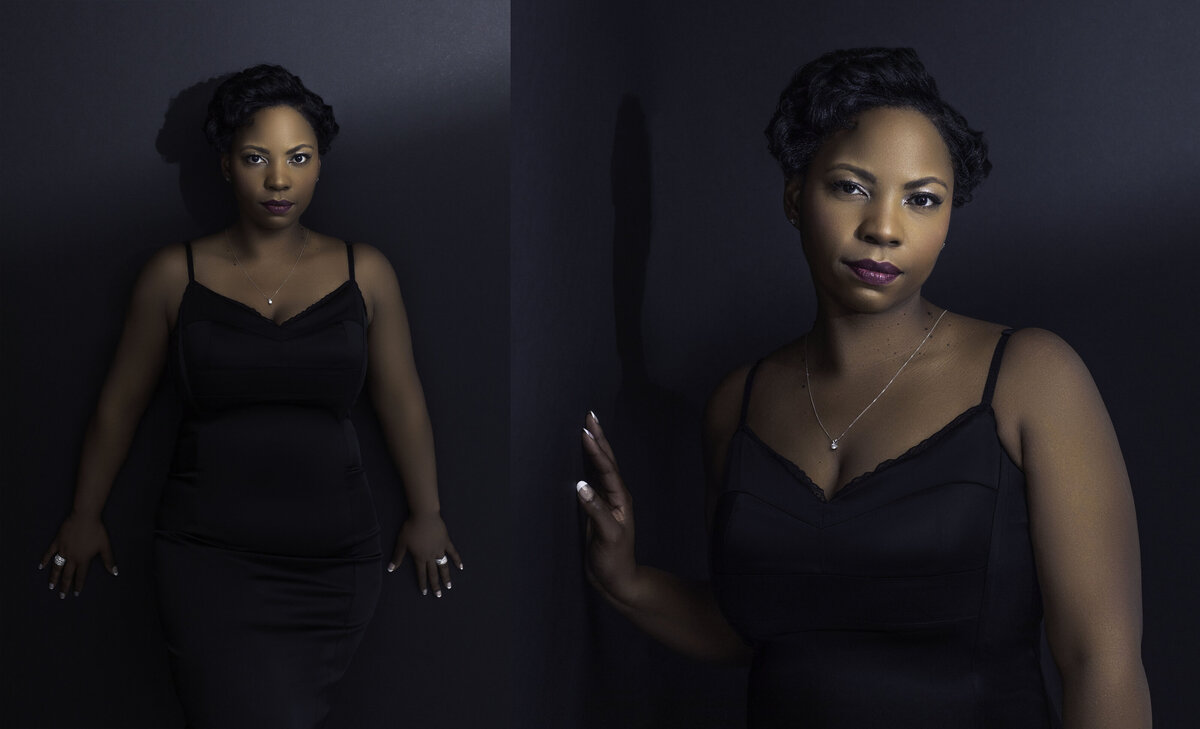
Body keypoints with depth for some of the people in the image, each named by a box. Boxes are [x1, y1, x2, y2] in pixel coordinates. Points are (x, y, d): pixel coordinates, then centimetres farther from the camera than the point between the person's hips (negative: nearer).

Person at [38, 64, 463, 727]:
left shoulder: (364, 274, 5)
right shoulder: (176, 274, 3)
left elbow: (402, 400, 11)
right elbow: (121, 400, 10)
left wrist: (426, 514, 14)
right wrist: (85, 515, 14)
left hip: (335, 561, 2)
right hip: (210, 560, -2)